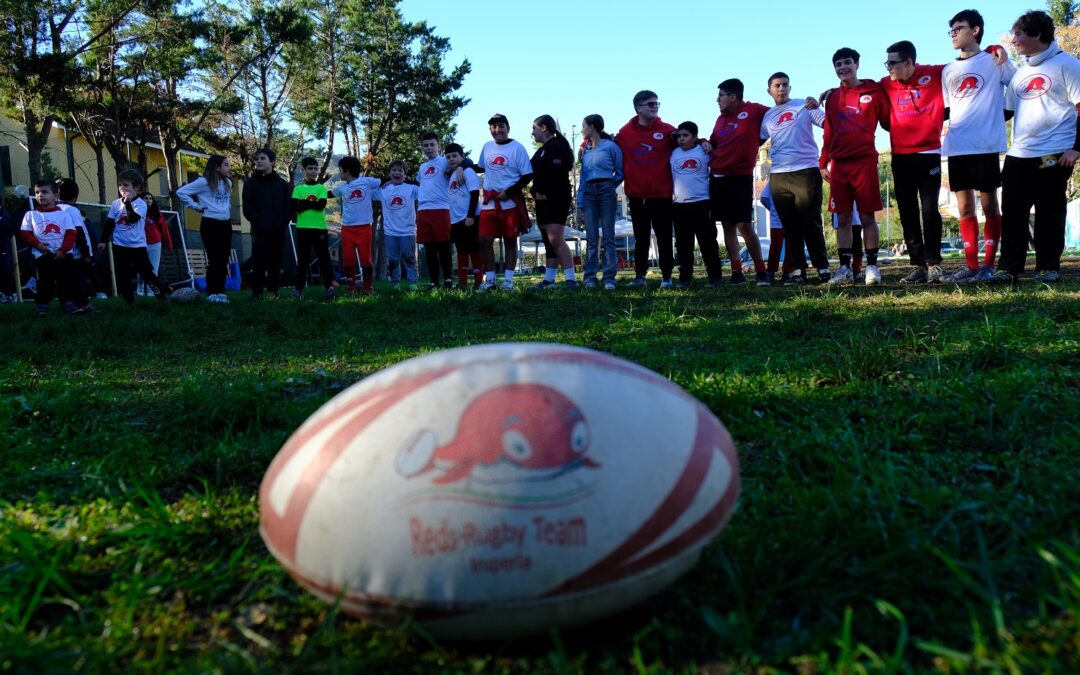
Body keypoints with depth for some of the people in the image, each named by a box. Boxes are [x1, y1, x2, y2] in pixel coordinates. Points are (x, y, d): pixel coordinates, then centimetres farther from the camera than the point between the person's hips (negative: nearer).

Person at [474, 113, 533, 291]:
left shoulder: (517, 148, -4)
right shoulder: (487, 147, 11)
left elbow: (527, 175, -8)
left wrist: (508, 193, -14)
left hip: (510, 202, -4)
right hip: (489, 202, 5)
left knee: (510, 241, 3)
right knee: (484, 240, 0)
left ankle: (508, 280, 9)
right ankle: (489, 279, 10)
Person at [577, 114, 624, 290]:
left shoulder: (610, 146, 0)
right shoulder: (586, 150, 17)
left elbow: (620, 172, 7)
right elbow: (583, 177, 16)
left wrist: (610, 186, 2)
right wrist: (580, 203, 11)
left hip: (606, 191, -5)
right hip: (589, 193, 5)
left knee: (608, 236, -4)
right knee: (591, 237, 1)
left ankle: (609, 277, -6)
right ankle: (590, 277, 1)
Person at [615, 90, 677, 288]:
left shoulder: (667, 130, -1)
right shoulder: (625, 131, 3)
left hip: (661, 195, -1)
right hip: (636, 196, 2)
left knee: (664, 238, 4)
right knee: (641, 239, 11)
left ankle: (666, 277, 11)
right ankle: (640, 276, 18)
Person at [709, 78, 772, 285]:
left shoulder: (754, 111, -2)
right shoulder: (721, 119, 15)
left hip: (741, 177, -6)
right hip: (717, 177, 6)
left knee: (744, 225, -9)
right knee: (728, 225, 3)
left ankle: (761, 271, 0)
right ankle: (737, 271, 6)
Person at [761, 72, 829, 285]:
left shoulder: (804, 106, 3)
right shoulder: (767, 116, 14)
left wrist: (818, 108, -19)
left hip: (806, 171, -4)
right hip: (778, 176, 4)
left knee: (810, 223, -3)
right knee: (790, 226, 5)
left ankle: (823, 268, 3)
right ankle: (798, 270, 10)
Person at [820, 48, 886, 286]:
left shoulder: (873, 91, 3)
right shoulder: (832, 97, 12)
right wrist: (823, 163, 11)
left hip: (865, 161, -3)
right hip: (839, 164, 3)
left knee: (867, 216, -1)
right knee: (843, 218, 2)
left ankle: (872, 267, 5)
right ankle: (844, 268, 5)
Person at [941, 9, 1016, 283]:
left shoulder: (994, 60, 3)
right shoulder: (948, 70, 16)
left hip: (986, 145, -5)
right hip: (957, 147, 5)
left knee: (989, 205, 0)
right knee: (965, 207, 5)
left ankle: (989, 264, 5)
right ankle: (971, 265, 9)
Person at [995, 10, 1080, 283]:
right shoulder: (1020, 72, 17)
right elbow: (1005, 111, 23)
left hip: (1054, 155, -6)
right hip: (1018, 155, 6)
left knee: (1049, 214, 0)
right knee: (1012, 213, 1)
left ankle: (1048, 267, 8)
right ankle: (1009, 267, 5)